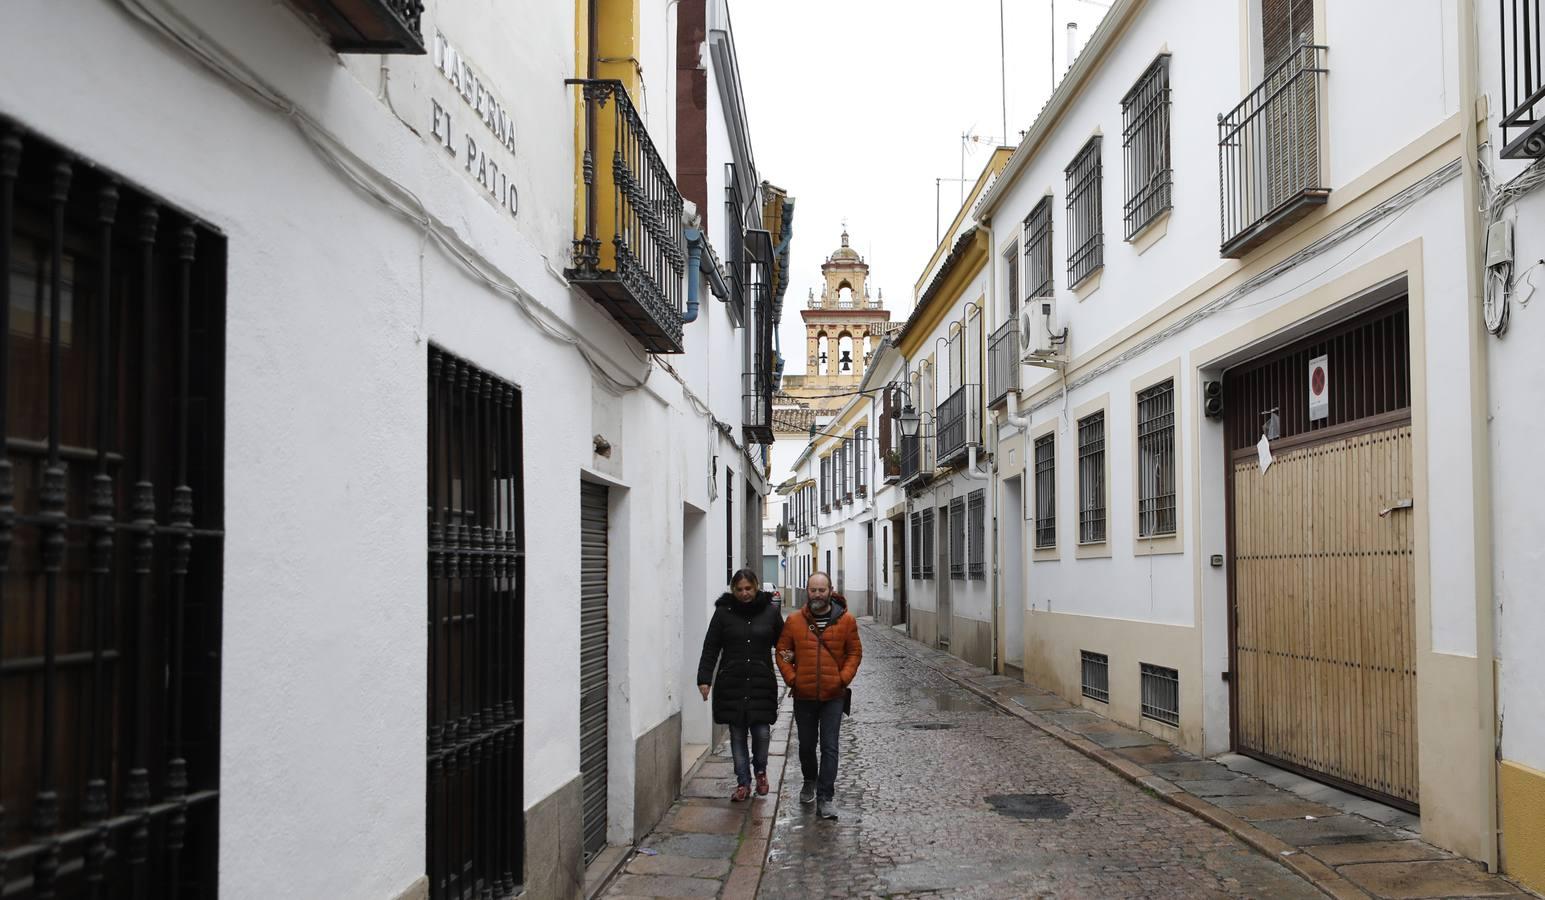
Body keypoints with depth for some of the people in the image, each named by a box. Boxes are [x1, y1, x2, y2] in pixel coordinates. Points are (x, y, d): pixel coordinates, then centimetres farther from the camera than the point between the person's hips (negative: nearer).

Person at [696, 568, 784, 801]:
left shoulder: (770, 612, 4)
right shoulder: (724, 612, 2)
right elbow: (710, 648, 3)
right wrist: (704, 679, -5)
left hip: (762, 683, 0)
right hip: (732, 684, 0)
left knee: (761, 732, -5)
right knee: (737, 735, 4)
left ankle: (761, 771, 24)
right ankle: (743, 783, 17)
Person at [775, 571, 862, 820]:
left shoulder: (846, 620, -2)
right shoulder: (794, 621, -1)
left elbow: (855, 652, 4)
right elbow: (782, 652, 5)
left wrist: (843, 678, -7)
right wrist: (791, 678, -6)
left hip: (833, 696, -1)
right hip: (803, 696, 1)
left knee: (829, 747, -5)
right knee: (806, 745, 16)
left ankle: (825, 799, -2)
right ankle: (810, 782, 41)